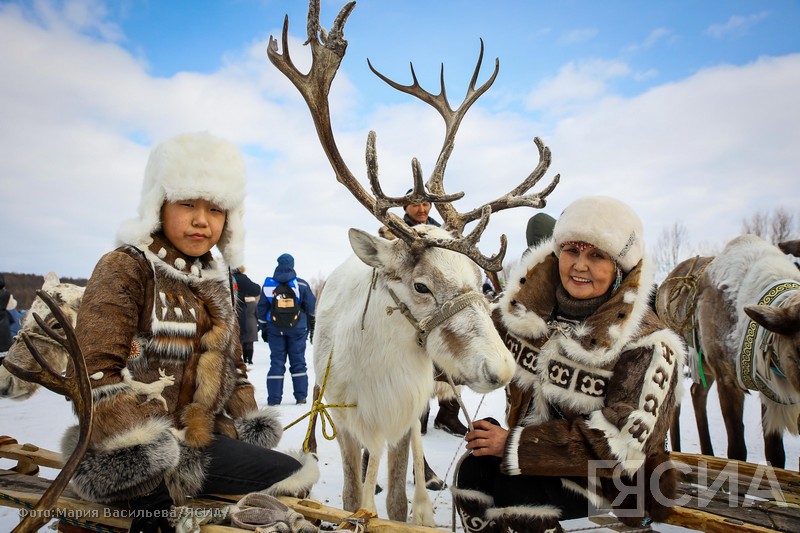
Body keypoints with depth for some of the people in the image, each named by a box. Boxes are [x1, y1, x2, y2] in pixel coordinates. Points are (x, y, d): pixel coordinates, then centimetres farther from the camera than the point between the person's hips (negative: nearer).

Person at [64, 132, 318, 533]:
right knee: (292, 477, -16)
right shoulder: (125, 269, -8)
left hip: (207, 437, 8)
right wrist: (144, 455, -21)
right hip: (143, 454, -8)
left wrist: (250, 425, 11)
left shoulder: (216, 281, 14)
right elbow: (96, 373, -16)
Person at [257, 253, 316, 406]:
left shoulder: (268, 285, 1)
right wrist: (313, 329, 11)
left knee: (276, 363, 6)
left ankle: (274, 398, 5)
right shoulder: (301, 285, -4)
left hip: (275, 330, 1)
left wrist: (263, 328, 15)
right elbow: (312, 308, 1)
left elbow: (261, 309, 6)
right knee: (298, 362, 8)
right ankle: (301, 397, 9)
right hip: (297, 330, -1)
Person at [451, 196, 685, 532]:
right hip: (538, 451, 5)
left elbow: (624, 441, -25)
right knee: (472, 473, -20)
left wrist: (515, 444, -25)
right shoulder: (527, 306, -5)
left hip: (611, 478, -4)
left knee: (515, 488, -26)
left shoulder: (646, 344, -19)